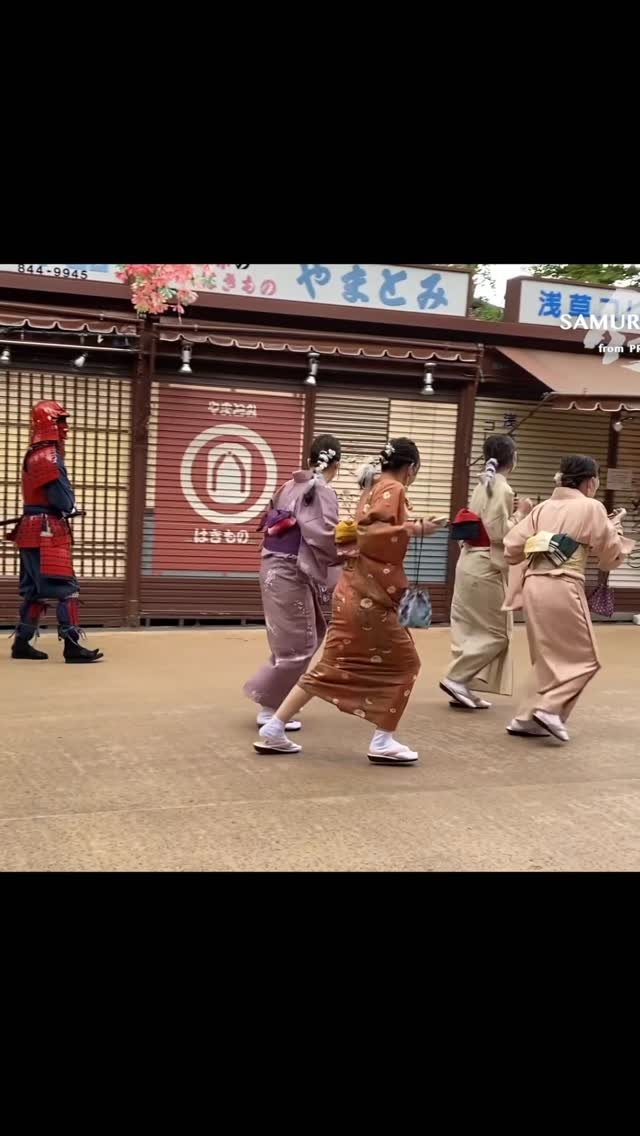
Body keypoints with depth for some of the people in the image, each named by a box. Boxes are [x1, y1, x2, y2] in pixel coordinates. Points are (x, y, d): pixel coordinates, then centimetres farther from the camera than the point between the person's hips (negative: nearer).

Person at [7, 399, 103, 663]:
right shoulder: (48, 456, -15)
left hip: (34, 531, 10)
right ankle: (72, 647, -12)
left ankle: (21, 643, 18)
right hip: (47, 532, -10)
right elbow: (62, 498, -20)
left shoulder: (35, 454, 17)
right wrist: (70, 508, 2)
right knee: (66, 588, -11)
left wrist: (65, 507, -1)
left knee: (36, 590, 14)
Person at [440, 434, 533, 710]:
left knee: (471, 629, 12)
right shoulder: (502, 489, -15)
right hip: (486, 568, -9)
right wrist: (520, 513, -7)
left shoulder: (484, 485, 12)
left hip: (470, 563, 9)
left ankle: (462, 686, 14)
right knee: (496, 632, 0)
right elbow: (499, 533, -19)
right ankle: (456, 678, -5)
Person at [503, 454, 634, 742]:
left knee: (548, 657, 21)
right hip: (562, 588, -6)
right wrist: (615, 529, 23)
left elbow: (512, 549, 11)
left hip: (533, 586, 6)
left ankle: (529, 717, 18)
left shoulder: (543, 507, 13)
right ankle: (549, 708, -7)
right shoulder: (591, 507, -1)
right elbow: (611, 557, 6)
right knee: (583, 659, 8)